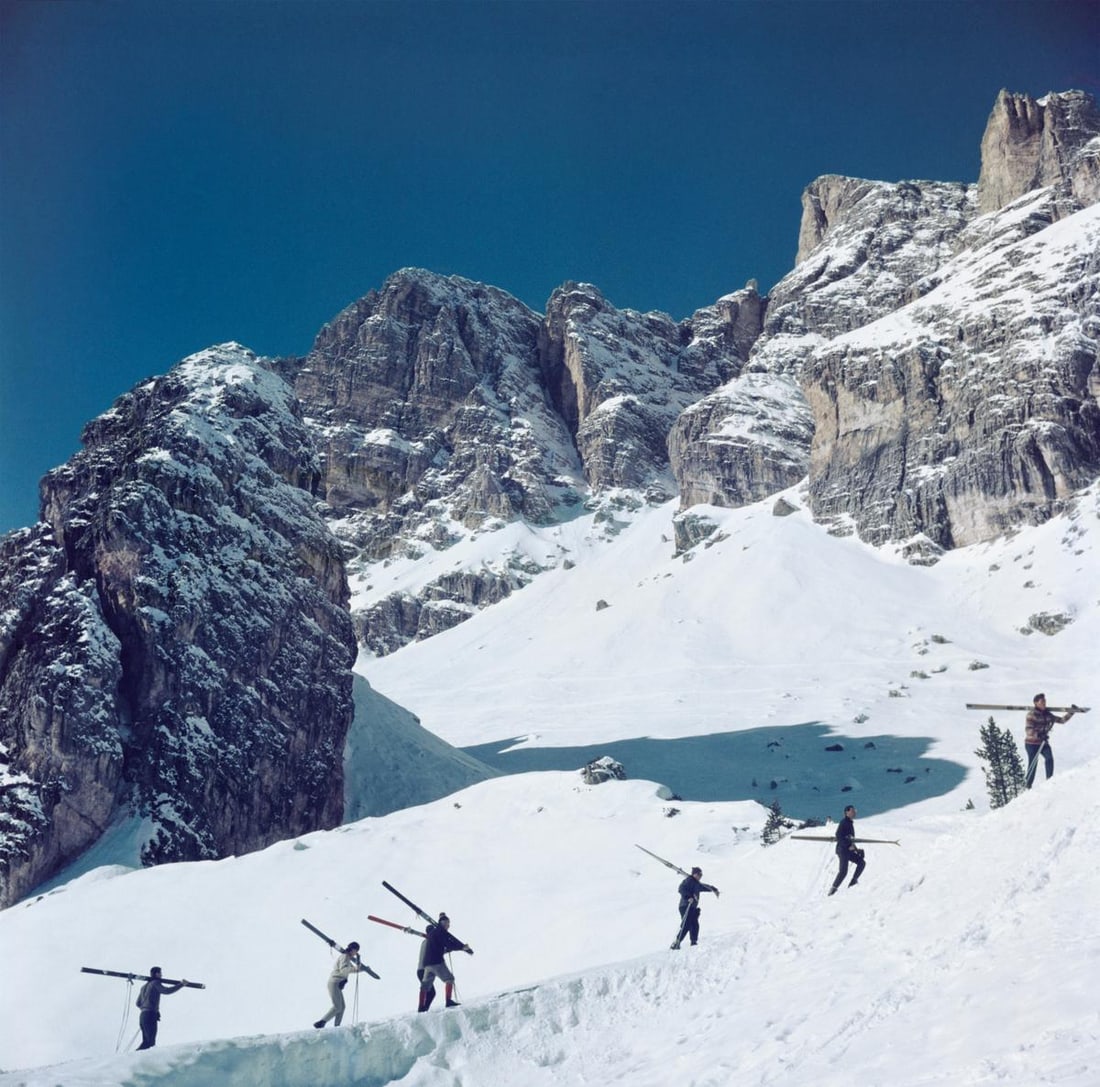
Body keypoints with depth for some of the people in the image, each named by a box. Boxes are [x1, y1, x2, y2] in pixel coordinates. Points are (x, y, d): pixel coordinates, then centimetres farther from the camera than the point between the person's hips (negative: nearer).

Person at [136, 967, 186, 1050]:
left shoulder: (144, 986, 21)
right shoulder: (155, 983, -5)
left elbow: (138, 1003, 25)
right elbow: (167, 991, -18)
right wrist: (181, 984, -13)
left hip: (142, 1016, 9)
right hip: (151, 1016, -9)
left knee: (146, 1041, 11)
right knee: (150, 1042, -10)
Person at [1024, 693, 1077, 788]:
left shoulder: (1047, 715, 6)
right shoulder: (1031, 714, -12)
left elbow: (1061, 720, 12)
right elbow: (1028, 729, -21)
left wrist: (1070, 713, 1)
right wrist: (1039, 735, -35)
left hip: (1043, 742, 5)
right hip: (1032, 742, -5)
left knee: (1049, 758, -19)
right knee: (1033, 764, -4)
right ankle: (1028, 785, 8)